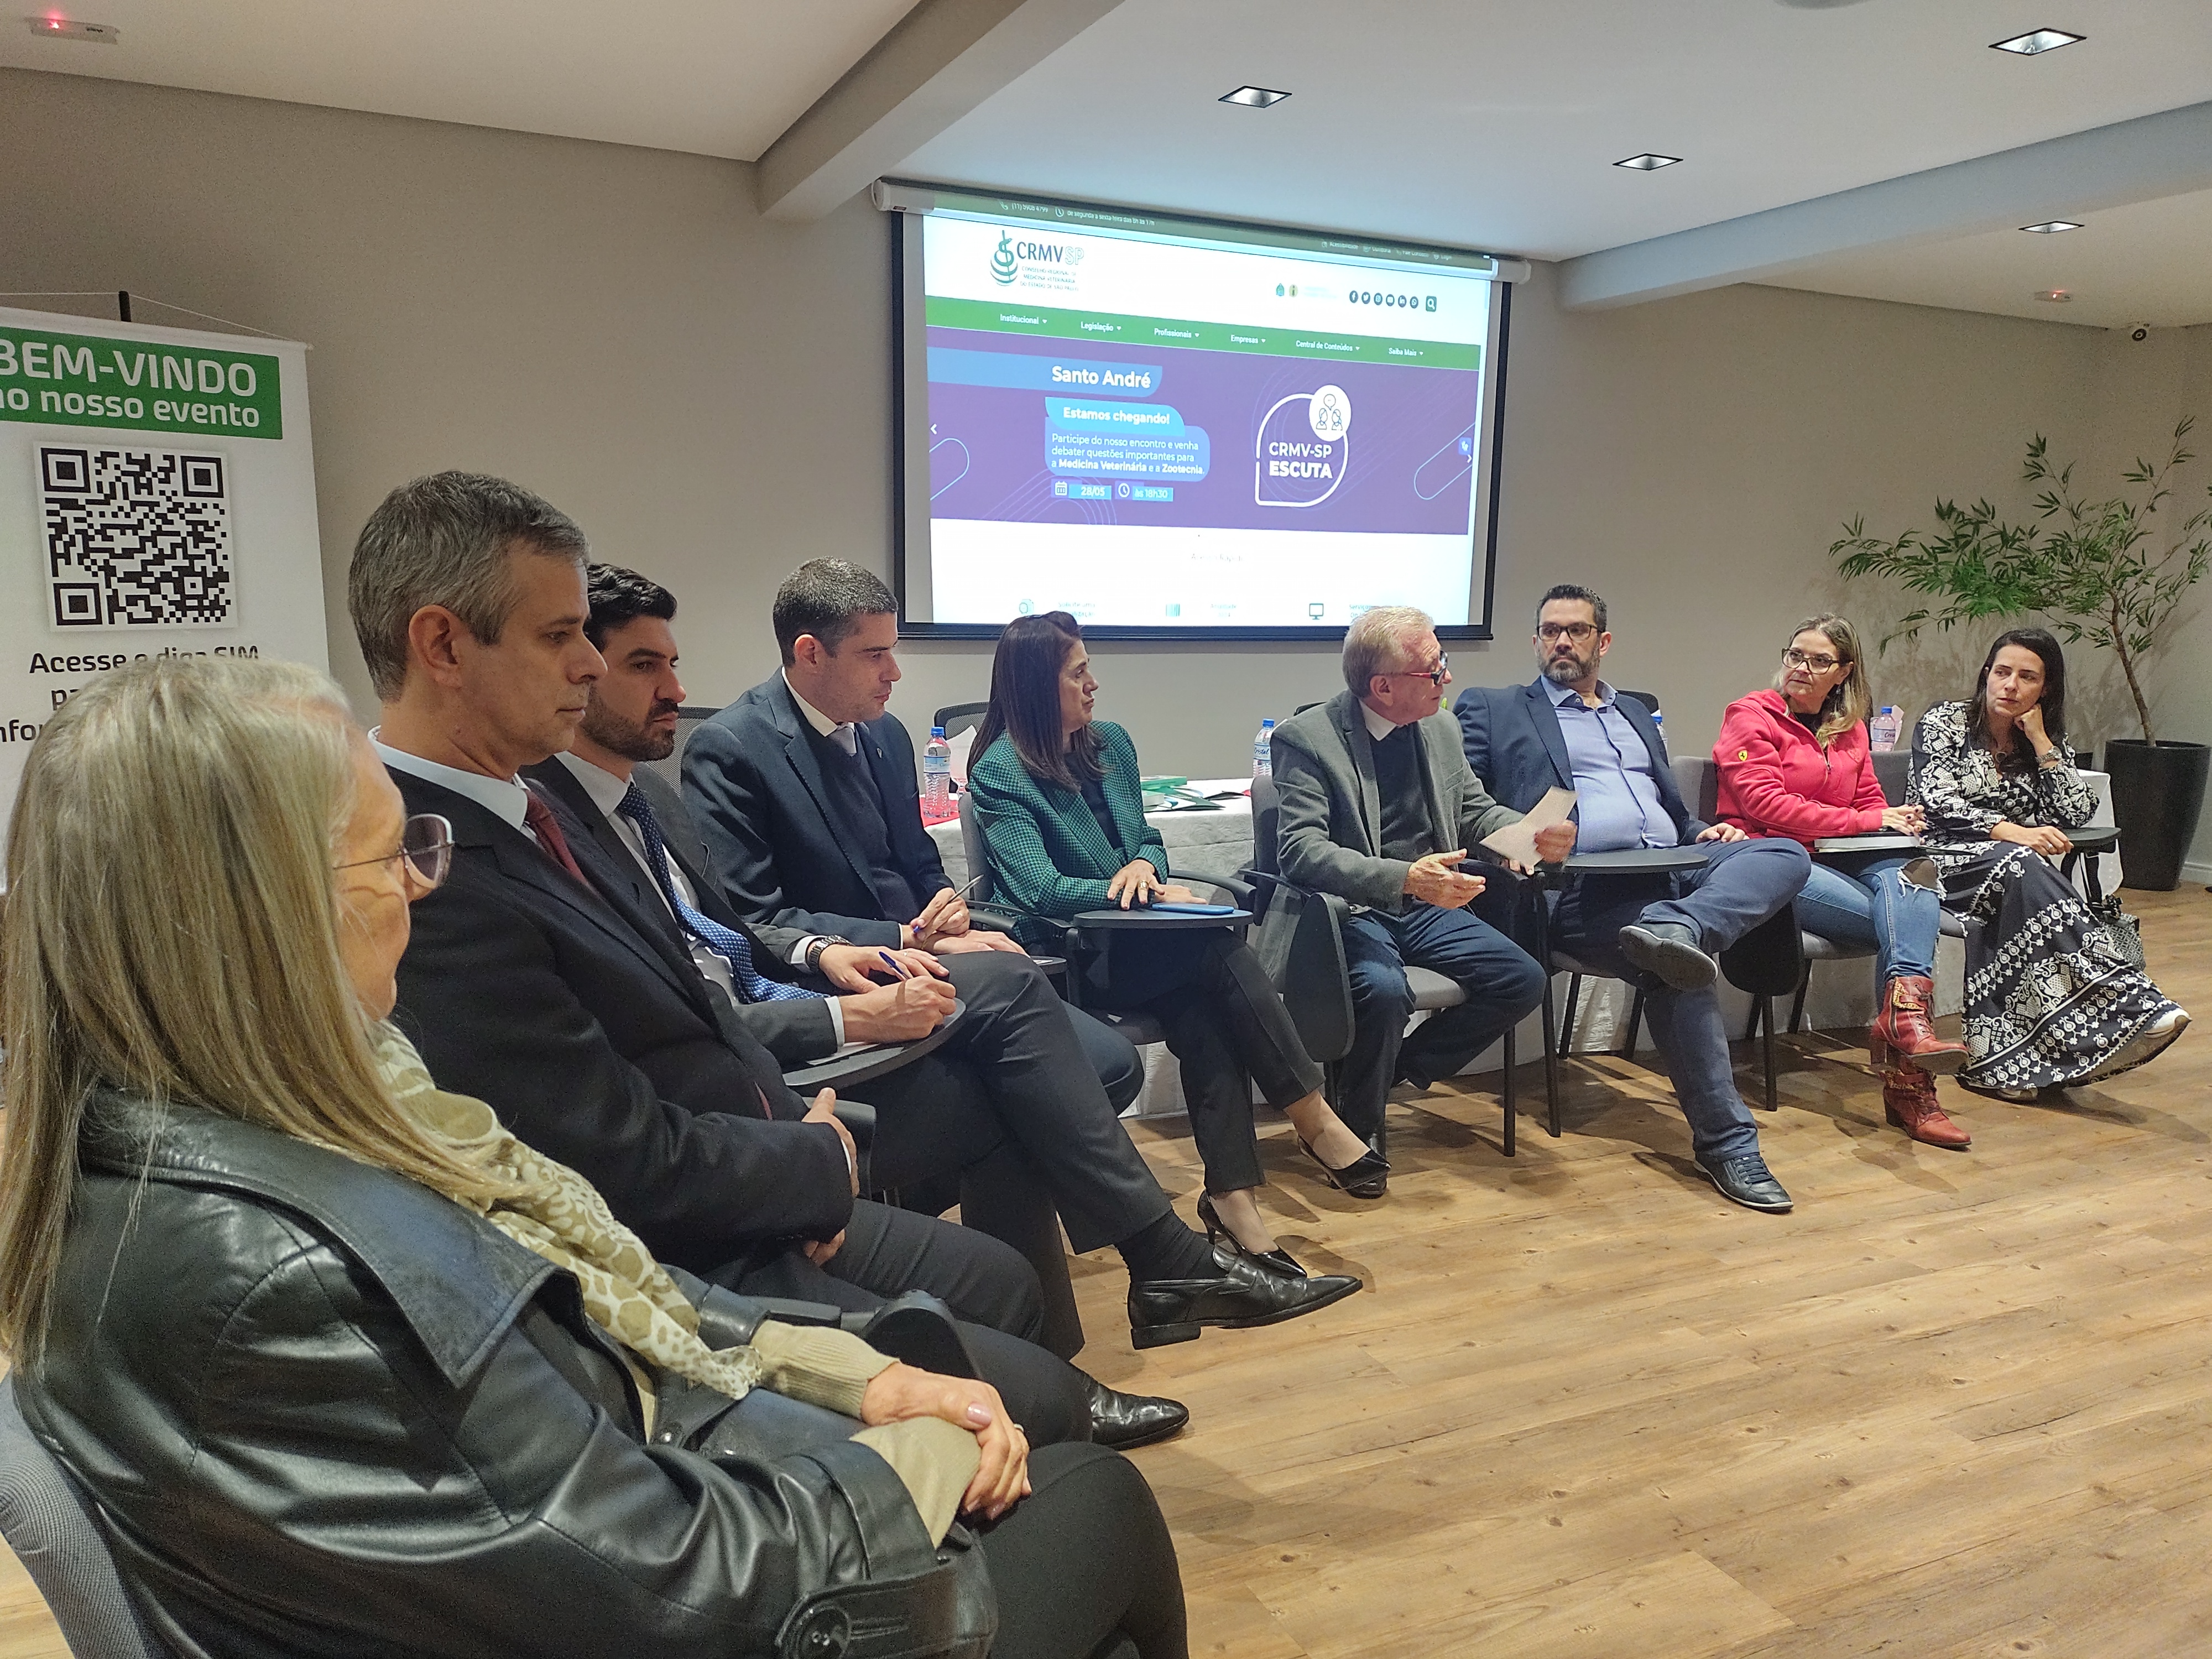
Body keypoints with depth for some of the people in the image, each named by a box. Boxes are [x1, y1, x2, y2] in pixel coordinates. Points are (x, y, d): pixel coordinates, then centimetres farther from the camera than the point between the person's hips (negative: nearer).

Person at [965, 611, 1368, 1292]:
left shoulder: (1111, 743, 11)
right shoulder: (1001, 772, -9)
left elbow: (1148, 840, 19)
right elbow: (1038, 889, -18)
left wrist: (1145, 866, -7)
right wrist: (1153, 897, -21)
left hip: (1131, 939, 6)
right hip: (1069, 957, -6)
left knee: (1205, 1016, -25)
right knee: (1223, 948, -26)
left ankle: (1232, 1197, -25)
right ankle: (1315, 1121, -18)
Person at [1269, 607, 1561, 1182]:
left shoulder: (1439, 729, 9)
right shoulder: (1306, 737, -12)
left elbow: (1476, 812, 19)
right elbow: (1300, 849, -21)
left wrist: (1535, 834, -4)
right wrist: (1402, 876, -34)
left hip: (1427, 906, 7)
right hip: (1353, 909, -6)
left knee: (1523, 981, -11)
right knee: (1384, 990, -34)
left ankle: (1402, 1067, 9)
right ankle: (1358, 1128, -6)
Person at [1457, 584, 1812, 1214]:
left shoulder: (1635, 713, 31)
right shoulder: (1492, 709, 14)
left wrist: (1705, 832, 8)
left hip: (1675, 867, 6)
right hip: (1586, 884, -6)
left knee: (1786, 853, -22)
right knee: (1677, 975, -30)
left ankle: (1676, 929, -44)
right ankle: (1725, 1141, -21)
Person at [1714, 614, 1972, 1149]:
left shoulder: (1850, 727, 21)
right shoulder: (1751, 715, 1)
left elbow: (1871, 802, 22)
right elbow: (1766, 803, -11)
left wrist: (1895, 821, -4)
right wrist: (1864, 821, -14)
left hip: (1837, 859, 6)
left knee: (1905, 873, -29)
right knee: (1906, 920, -24)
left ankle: (1903, 1013, -42)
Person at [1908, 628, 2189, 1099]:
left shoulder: (2049, 743, 16)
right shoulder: (1944, 722, 4)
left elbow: (2077, 814, 1)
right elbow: (1936, 801, -11)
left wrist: (2040, 740, -2)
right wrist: (2008, 830, -26)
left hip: (2012, 871, 4)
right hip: (1942, 858, -4)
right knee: (2017, 866, -37)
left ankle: (1996, 1060, -40)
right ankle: (2128, 1003, -45)